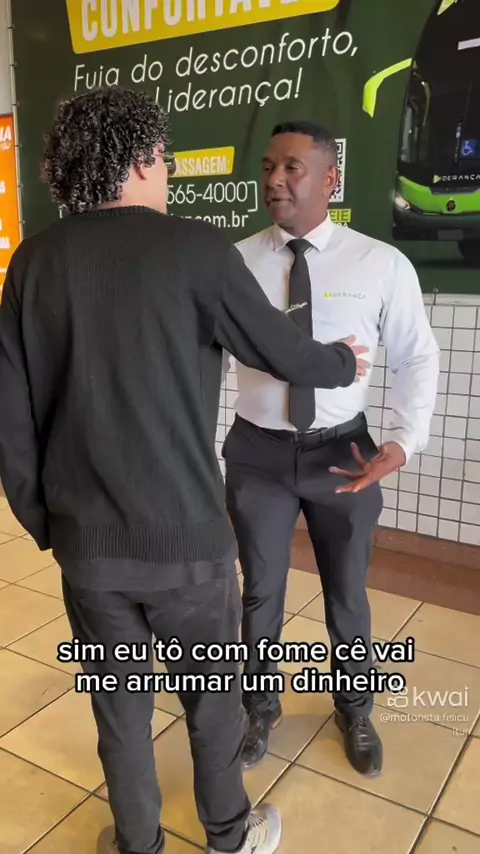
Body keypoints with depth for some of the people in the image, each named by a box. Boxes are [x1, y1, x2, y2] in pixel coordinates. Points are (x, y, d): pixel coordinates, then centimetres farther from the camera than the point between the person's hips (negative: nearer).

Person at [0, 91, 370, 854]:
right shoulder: (194, 248, -13)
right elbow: (284, 352, -1)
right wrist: (344, 363, 20)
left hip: (86, 541, 3)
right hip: (184, 534, -3)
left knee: (118, 703, 21)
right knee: (212, 696, 20)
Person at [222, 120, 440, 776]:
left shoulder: (382, 264, -7)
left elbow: (418, 358, -1)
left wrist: (404, 442, -14)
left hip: (343, 452, 0)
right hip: (257, 453, 0)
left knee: (347, 594, 19)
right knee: (260, 593, 17)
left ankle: (354, 711, 49)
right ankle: (261, 709, 46)